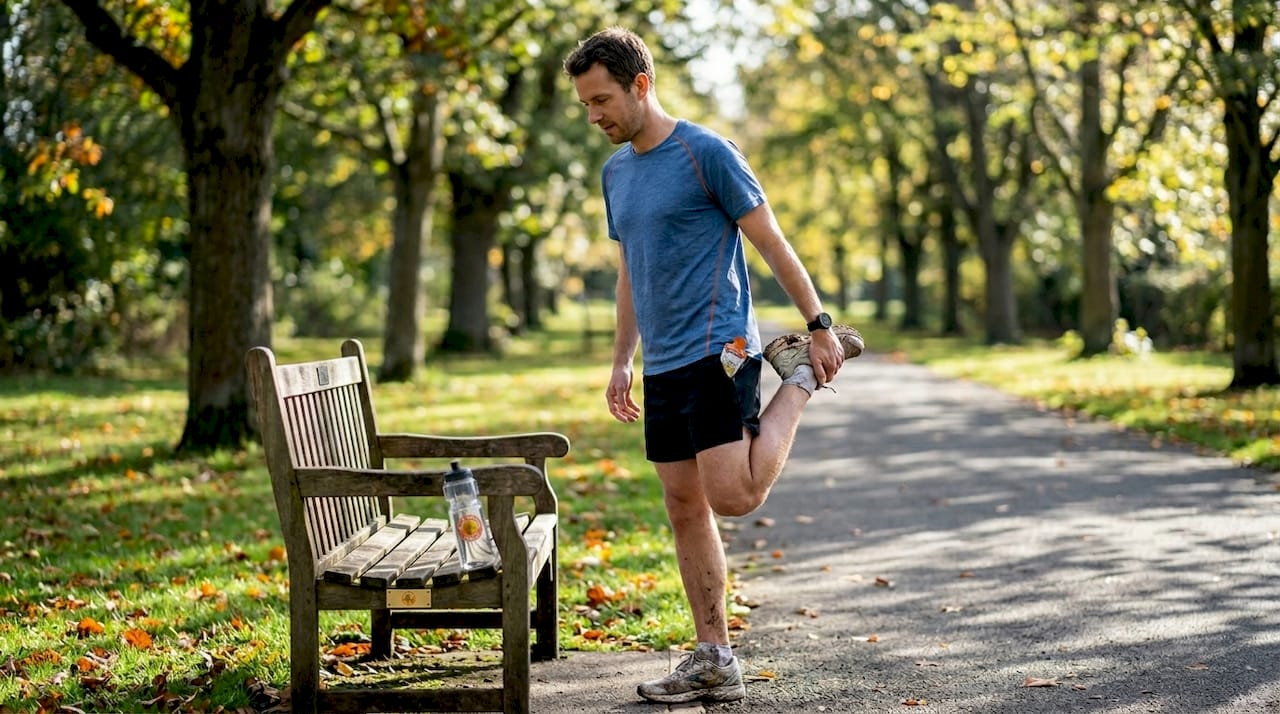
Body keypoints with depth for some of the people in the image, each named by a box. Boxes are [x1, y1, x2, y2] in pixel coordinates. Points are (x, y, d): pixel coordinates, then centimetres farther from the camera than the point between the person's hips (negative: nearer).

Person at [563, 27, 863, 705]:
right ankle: (714, 662, 13)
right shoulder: (615, 171, 15)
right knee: (684, 508, 6)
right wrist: (620, 363, 19)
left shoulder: (706, 152, -9)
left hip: (717, 350, -7)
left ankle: (799, 372, 7)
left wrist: (819, 325, -9)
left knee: (732, 496, -17)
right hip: (662, 365, 7)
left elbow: (772, 243, -7)